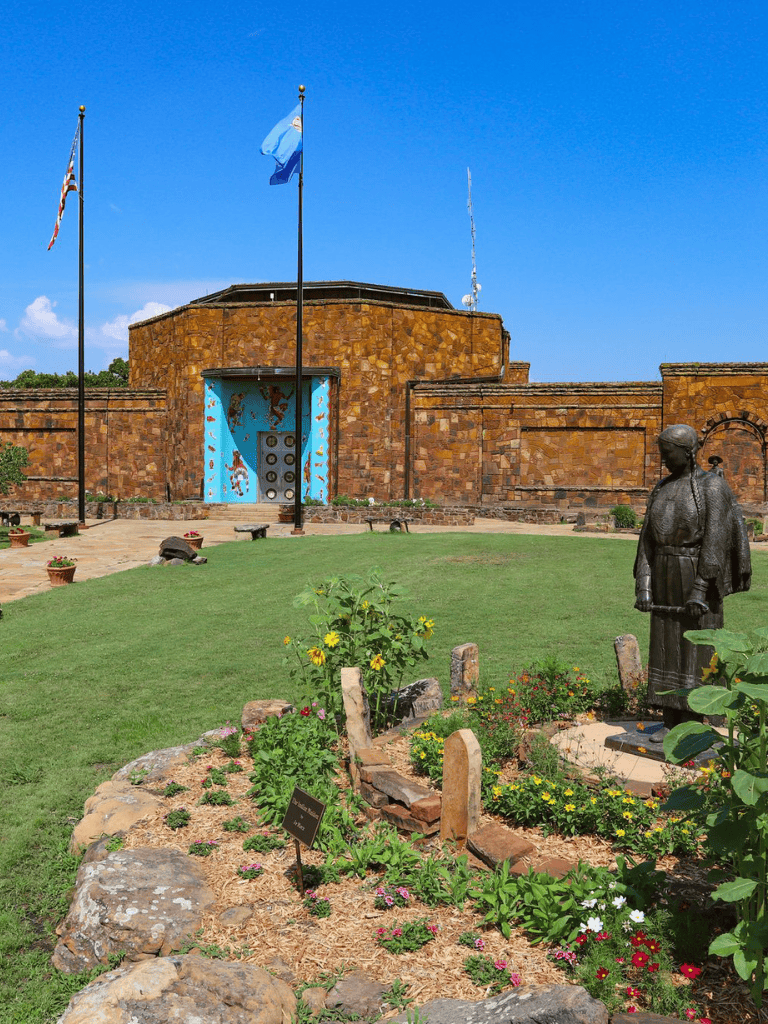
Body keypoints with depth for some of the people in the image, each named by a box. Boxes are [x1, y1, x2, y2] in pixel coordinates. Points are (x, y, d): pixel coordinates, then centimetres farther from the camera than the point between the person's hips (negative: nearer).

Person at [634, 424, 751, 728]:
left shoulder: (712, 487, -9)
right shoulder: (661, 489, 11)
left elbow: (714, 540, -17)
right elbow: (648, 539, 7)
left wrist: (701, 589, -23)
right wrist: (643, 586, -1)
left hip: (698, 578, -6)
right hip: (666, 580, 6)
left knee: (696, 650, -2)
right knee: (666, 647, 8)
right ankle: (671, 724, 18)